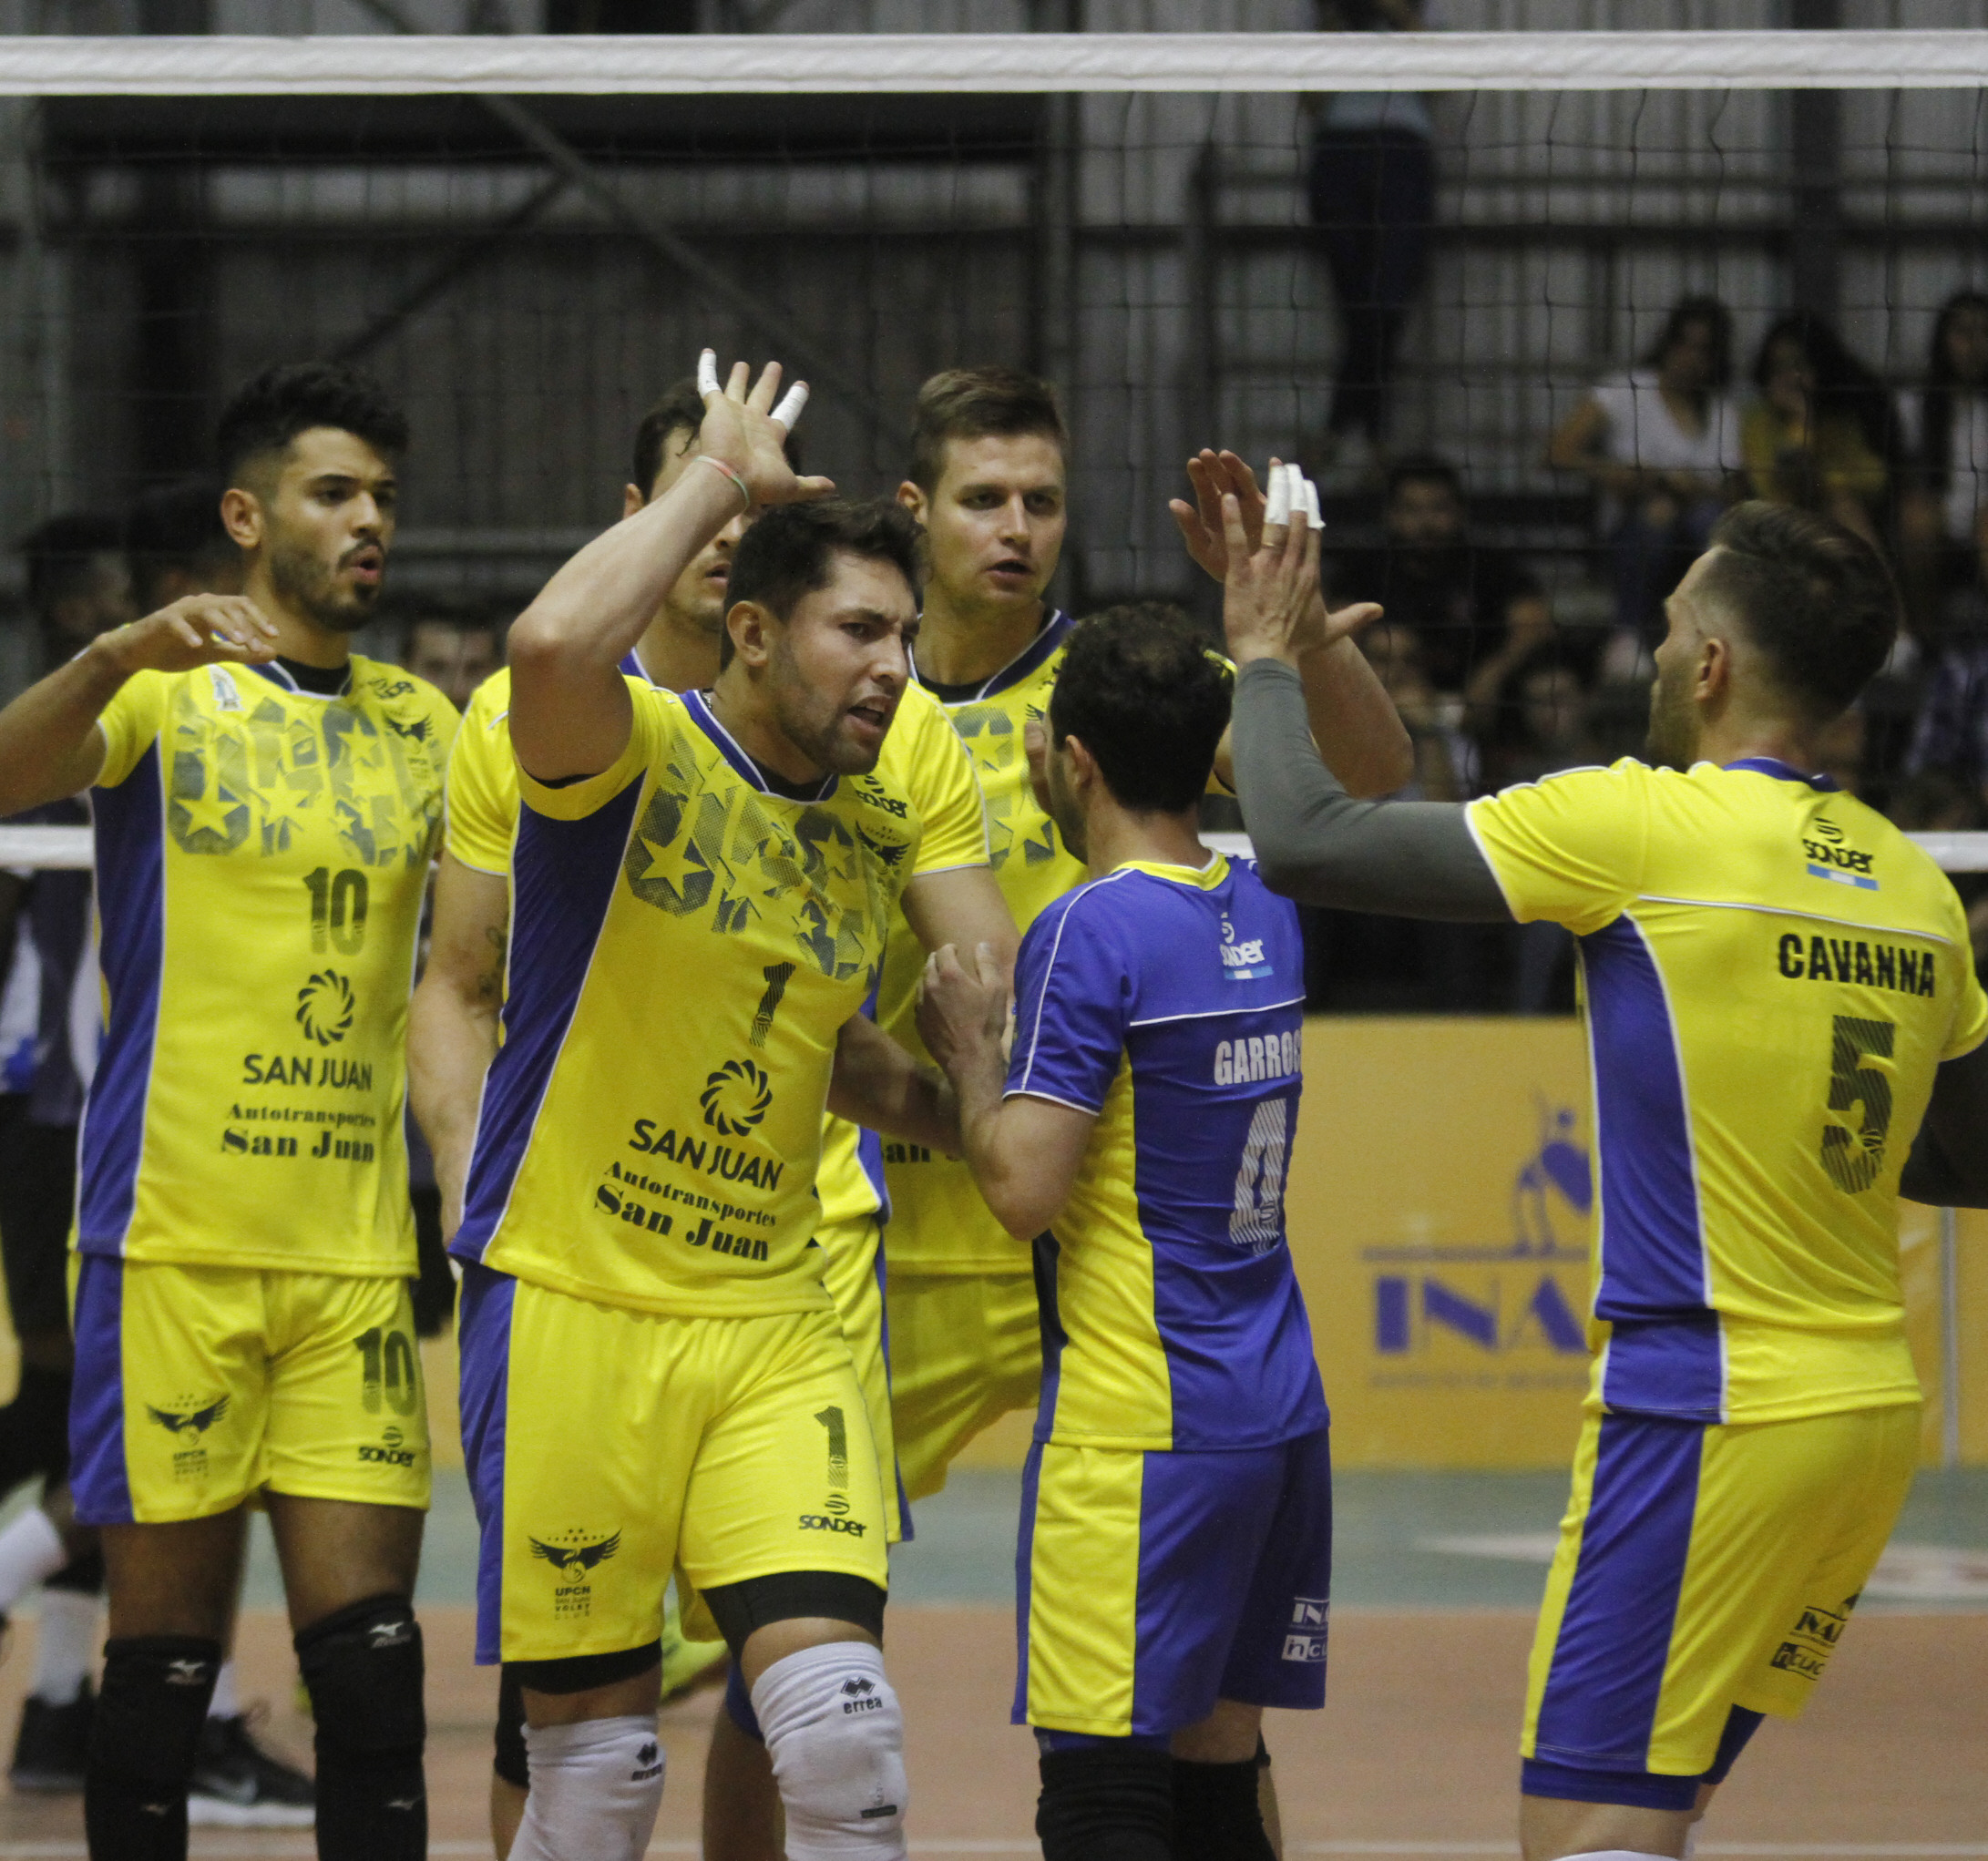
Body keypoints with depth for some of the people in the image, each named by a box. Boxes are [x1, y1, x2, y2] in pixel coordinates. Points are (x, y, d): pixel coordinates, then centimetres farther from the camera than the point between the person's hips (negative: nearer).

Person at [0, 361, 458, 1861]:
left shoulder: (420, 727, 15)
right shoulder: (164, 696, -1)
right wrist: (126, 653, -39)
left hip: (356, 1253, 4)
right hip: (175, 1242, -4)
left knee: (371, 1648, -4)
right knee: (167, 1649, 0)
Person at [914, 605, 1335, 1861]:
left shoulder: (1094, 931, -14)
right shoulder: (1270, 916, 9)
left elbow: (1025, 1186, -18)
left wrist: (973, 1052, -1)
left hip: (1136, 1428, -8)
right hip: (1280, 1413, 8)